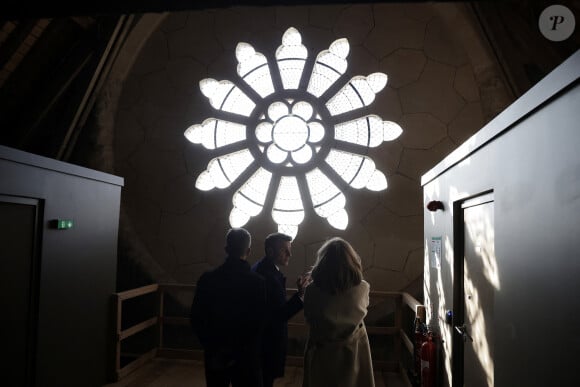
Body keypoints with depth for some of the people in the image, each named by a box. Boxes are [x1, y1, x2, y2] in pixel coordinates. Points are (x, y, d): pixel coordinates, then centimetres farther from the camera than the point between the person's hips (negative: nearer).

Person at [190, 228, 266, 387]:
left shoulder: (207, 278, -9)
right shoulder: (258, 282, -16)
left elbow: (197, 319, -5)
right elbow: (259, 325, -15)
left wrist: (210, 346, 3)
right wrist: (242, 350, -5)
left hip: (215, 355, 3)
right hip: (246, 356, -2)